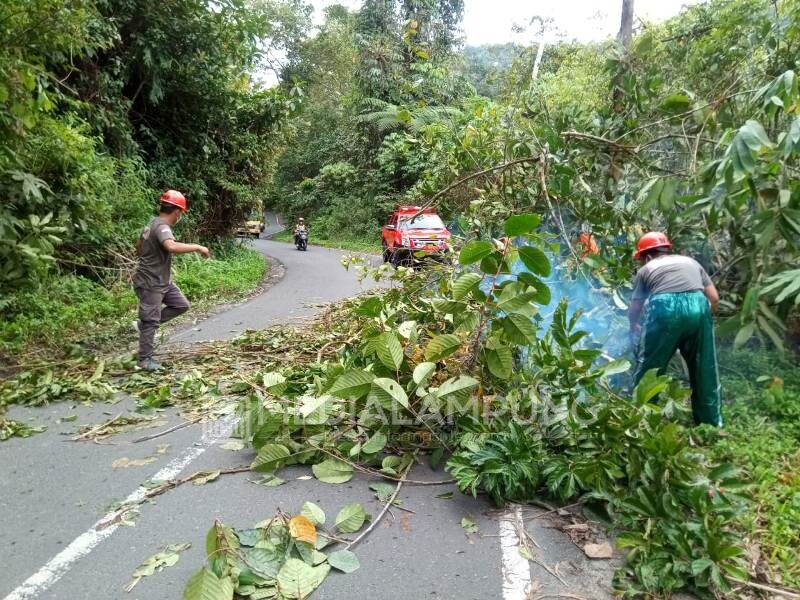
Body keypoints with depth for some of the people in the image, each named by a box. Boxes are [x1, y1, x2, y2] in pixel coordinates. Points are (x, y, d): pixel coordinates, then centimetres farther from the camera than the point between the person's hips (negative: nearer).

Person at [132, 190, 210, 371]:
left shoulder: (153, 223, 9)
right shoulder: (162, 227, -23)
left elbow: (138, 245, 23)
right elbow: (172, 247, -44)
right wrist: (198, 247, -34)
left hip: (163, 281, 10)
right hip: (150, 283, -10)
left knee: (181, 305, 12)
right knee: (151, 321, -1)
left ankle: (144, 324, 19)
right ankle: (145, 359, 11)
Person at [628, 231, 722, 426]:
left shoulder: (646, 269, 23)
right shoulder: (691, 262, 31)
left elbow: (634, 310, 24)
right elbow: (714, 298, 24)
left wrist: (634, 330, 42)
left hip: (664, 309, -3)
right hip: (697, 307, 3)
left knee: (649, 367, 11)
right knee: (704, 368, 18)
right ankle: (711, 420, 28)